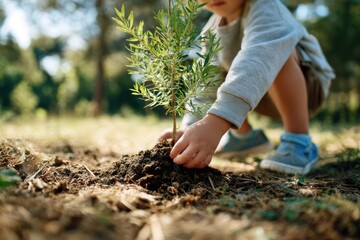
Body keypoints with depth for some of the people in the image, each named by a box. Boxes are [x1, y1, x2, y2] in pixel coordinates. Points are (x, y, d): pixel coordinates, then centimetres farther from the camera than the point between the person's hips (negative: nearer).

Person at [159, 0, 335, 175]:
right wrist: (188, 128, -30)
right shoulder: (212, 31, -6)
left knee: (275, 54, -34)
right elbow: (206, 86, -12)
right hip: (268, 97, 7)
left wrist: (216, 122, -60)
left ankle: (299, 142, -21)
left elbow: (258, 59, -47)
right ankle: (245, 135, 14)